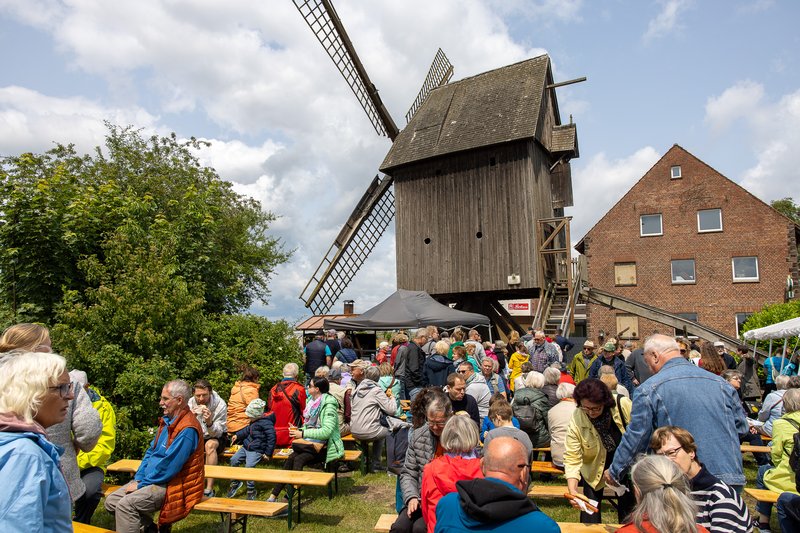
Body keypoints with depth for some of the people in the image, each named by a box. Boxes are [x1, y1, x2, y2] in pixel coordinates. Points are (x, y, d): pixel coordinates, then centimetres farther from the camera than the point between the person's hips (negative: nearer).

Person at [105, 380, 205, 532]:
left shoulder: (187, 429, -21)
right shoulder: (167, 421, 11)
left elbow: (169, 466, -23)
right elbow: (151, 451, 16)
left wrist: (141, 484, -13)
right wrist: (138, 478, 3)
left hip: (172, 485, -10)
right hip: (150, 479, 10)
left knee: (125, 505, -23)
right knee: (111, 501, 3)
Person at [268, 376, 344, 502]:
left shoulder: (329, 404, -13)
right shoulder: (311, 401, 12)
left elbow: (327, 431, -23)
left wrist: (303, 434, -21)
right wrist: (299, 430, 0)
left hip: (325, 446, -6)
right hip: (311, 442, 6)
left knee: (299, 459, -27)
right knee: (290, 459, -18)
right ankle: (274, 495, -17)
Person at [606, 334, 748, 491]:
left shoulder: (649, 389, -8)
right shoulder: (720, 383, 6)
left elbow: (635, 436, -5)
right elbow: (741, 426, 13)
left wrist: (614, 471, 8)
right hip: (731, 479, 4)